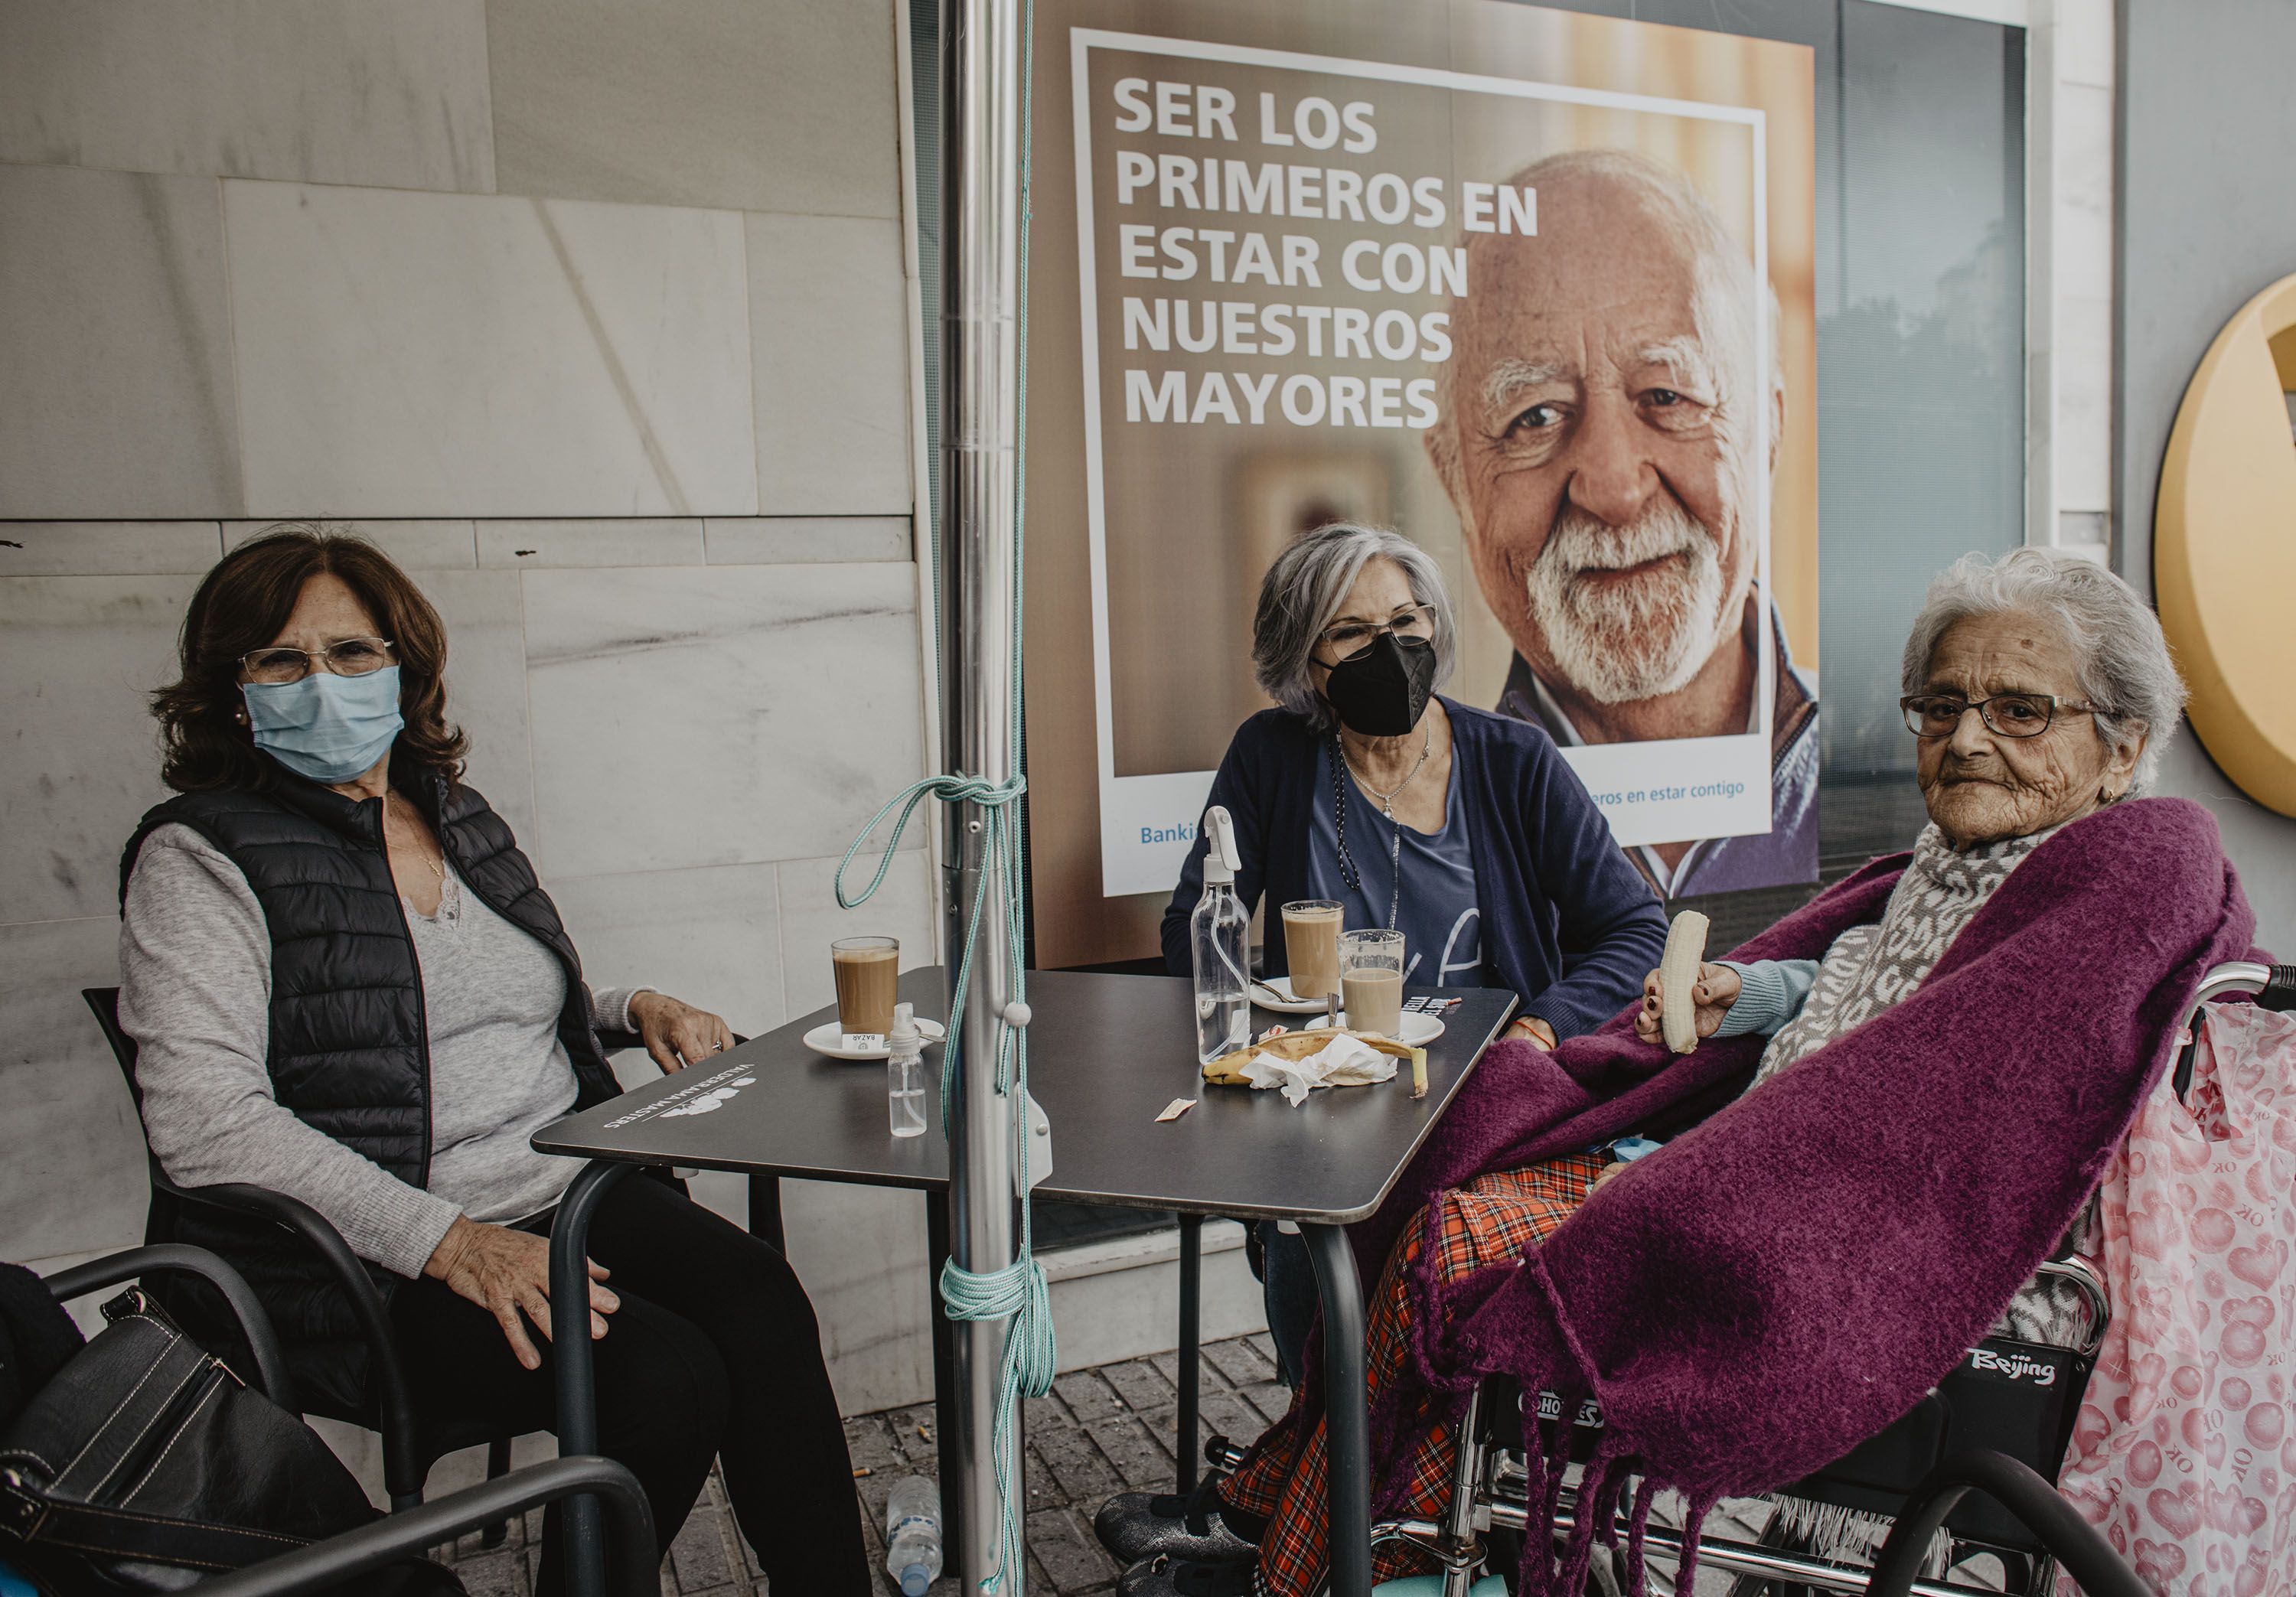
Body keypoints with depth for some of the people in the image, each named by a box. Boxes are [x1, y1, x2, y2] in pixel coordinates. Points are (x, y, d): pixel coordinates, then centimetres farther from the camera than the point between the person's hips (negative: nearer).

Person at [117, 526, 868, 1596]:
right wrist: (446, 1240, -23)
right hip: (368, 1268, -5)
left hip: (572, 1192, 6)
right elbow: (205, 1123, -16)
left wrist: (632, 1005, 9)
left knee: (759, 1302, -23)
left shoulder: (458, 816, 15)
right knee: (664, 1376, -27)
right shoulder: (198, 857, -5)